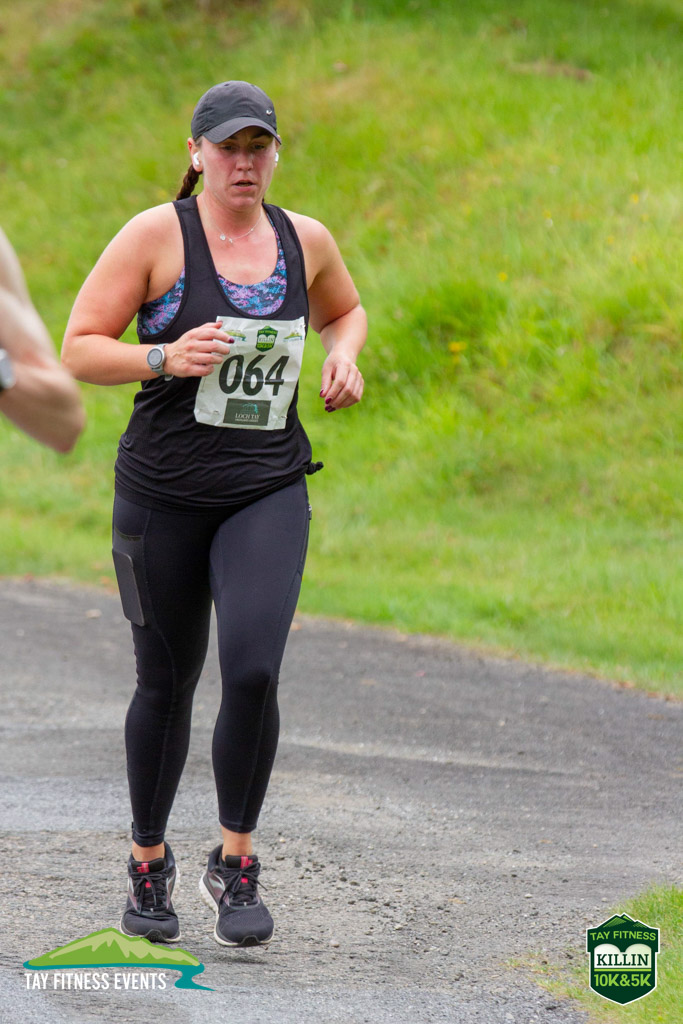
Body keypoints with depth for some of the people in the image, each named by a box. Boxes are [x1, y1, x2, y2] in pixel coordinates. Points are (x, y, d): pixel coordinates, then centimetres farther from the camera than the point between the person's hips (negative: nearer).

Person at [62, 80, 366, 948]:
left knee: (252, 673, -17)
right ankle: (148, 866, 29)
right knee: (166, 685, 7)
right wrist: (166, 357, -23)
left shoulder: (304, 239, 5)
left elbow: (344, 310, 27)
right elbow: (80, 350, -7)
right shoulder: (156, 235, -7)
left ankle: (235, 866, 0)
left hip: (269, 493, 2)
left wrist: (343, 357, 5)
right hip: (163, 493, -2)